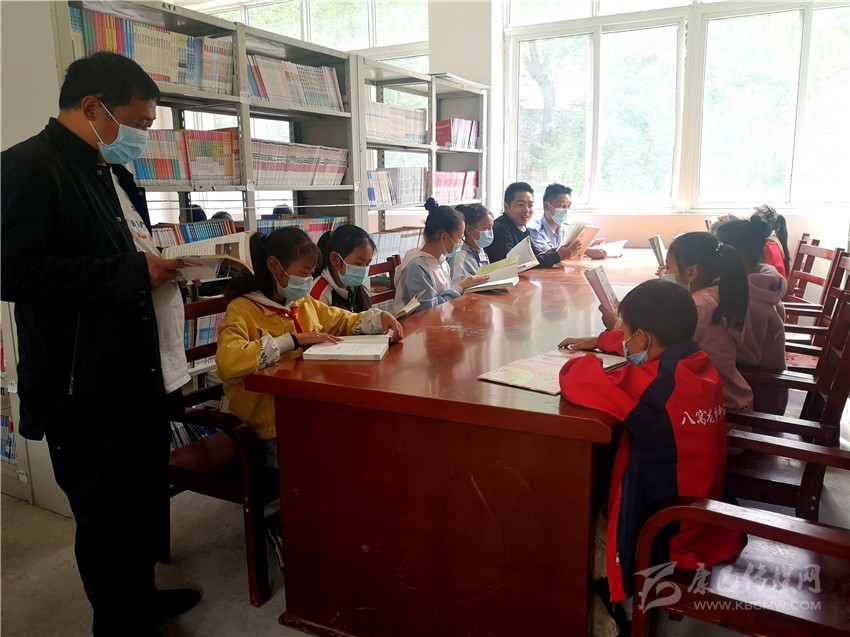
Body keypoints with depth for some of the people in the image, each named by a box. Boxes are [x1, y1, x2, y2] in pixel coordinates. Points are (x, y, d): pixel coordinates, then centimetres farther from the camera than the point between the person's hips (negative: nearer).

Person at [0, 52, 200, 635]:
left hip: (143, 377, 9)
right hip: (87, 390, -9)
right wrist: (134, 271, -21)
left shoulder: (113, 173, 16)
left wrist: (163, 263, 5)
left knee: (148, 500, 22)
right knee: (106, 517, 9)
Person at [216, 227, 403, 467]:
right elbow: (228, 361, -27)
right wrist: (294, 340, -24)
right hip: (274, 429, -7)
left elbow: (345, 322, 25)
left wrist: (380, 318, 5)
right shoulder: (243, 310, -8)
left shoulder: (304, 303, 12)